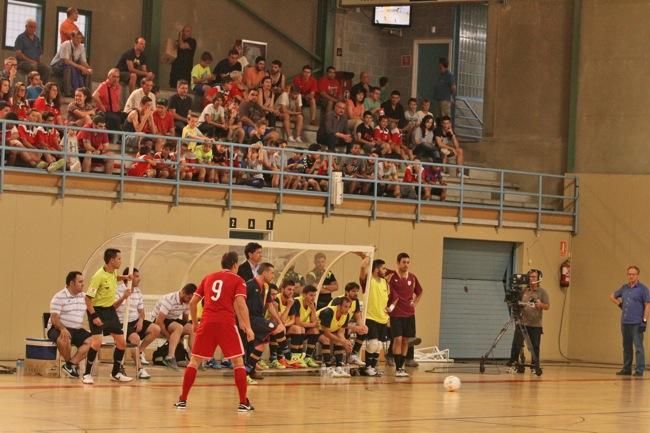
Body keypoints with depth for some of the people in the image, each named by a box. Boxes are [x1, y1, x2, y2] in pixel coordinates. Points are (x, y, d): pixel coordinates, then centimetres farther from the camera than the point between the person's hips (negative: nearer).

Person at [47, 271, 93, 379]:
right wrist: (62, 329, -32)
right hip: (58, 329, -6)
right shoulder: (59, 297, -7)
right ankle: (69, 363, -14)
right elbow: (54, 318, -15)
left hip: (77, 330, 6)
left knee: (91, 340, -20)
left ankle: (72, 363, -24)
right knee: (64, 339, -38)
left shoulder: (84, 297, 12)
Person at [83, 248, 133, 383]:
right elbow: (88, 298, -19)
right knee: (97, 342, -23)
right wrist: (94, 316, -24)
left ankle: (116, 373, 22)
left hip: (110, 310, 8)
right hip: (97, 310, -8)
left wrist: (123, 278, 10)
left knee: (122, 343, 6)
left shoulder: (113, 272, 0)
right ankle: (87, 374, -9)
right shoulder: (99, 276, -22)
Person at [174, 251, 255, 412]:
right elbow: (240, 303, -8)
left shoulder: (208, 278, 19)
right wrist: (248, 327, -9)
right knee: (238, 361, 6)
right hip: (226, 323, -3)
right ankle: (243, 403, 1)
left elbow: (192, 302, 18)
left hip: (207, 322, 3)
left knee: (195, 360, 11)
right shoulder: (237, 280, 7)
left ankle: (182, 400, 9)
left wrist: (195, 322, 30)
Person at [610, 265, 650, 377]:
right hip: (625, 322, 6)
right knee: (626, 347, 11)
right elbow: (612, 296, 29)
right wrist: (620, 304, 14)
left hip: (637, 323, -6)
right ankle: (626, 369, 18)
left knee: (638, 347, -8)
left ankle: (639, 370, -9)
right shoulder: (624, 288, 13)